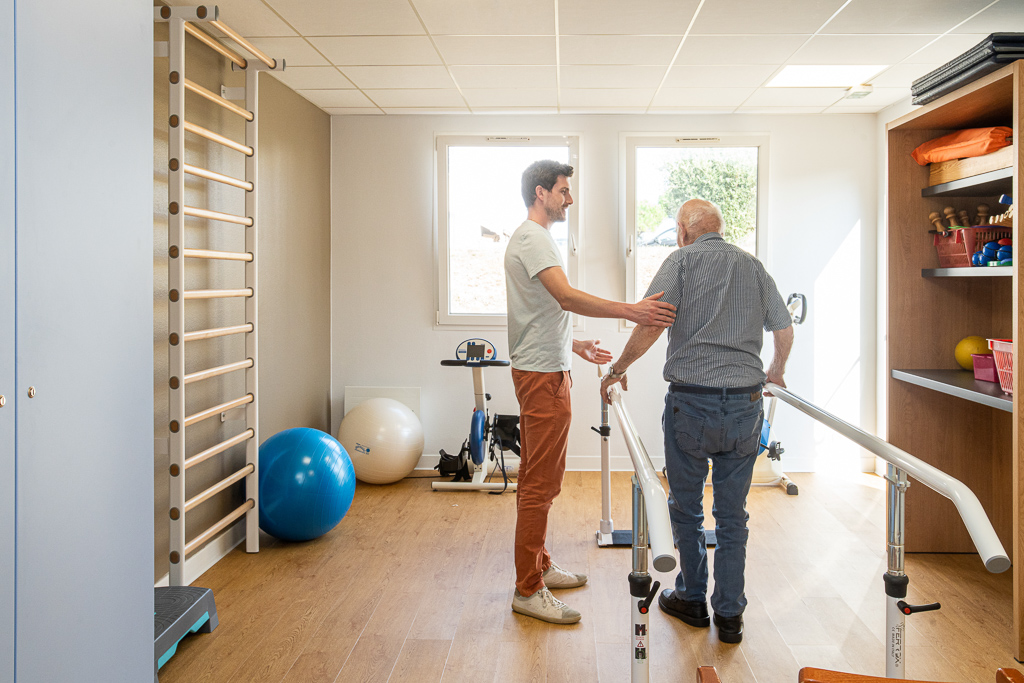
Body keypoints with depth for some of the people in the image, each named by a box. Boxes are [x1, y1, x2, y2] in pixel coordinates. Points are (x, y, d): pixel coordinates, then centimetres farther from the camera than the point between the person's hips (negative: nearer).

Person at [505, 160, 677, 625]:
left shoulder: (531, 239, 19)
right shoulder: (533, 239, -16)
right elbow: (567, 297, -31)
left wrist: (573, 345, 27)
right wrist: (632, 311, -38)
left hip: (543, 369, 11)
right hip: (543, 375, -11)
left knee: (537, 479, 17)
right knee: (541, 483, -7)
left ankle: (538, 566, 29)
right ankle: (528, 590, 1)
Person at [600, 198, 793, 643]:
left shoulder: (682, 260, 0)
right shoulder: (753, 265, 14)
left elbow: (651, 324, -12)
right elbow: (785, 329, 20)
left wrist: (617, 369, 2)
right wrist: (775, 371, 38)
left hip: (691, 401, -4)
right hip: (745, 404, 4)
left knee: (687, 507, 13)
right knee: (732, 513, 12)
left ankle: (692, 599, 26)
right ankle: (729, 614, 18)